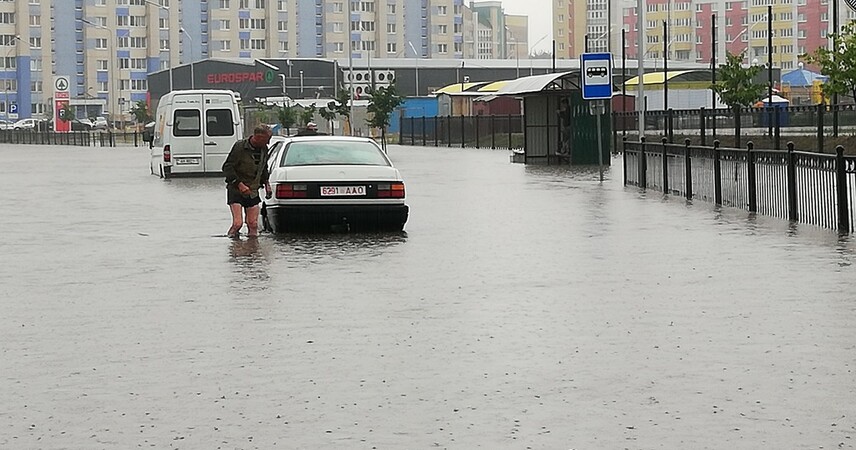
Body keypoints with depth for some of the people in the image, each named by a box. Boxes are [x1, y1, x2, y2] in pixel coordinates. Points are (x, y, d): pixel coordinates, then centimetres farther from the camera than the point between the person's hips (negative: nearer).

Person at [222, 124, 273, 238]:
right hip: (236, 190, -5)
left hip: (253, 192, 5)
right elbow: (227, 167, -14)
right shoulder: (240, 146, -15)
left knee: (253, 224, 2)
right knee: (238, 223, -15)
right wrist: (239, 184, -22)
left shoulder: (264, 149, 5)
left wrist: (266, 183, 12)